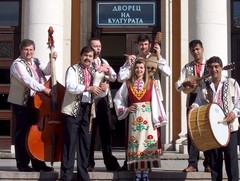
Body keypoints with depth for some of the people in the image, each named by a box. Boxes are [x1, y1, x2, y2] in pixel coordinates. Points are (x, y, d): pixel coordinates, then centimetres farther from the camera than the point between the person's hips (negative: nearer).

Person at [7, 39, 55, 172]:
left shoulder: (36, 62, 13)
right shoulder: (17, 64, -12)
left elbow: (47, 71, 6)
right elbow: (27, 80, -25)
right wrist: (44, 89, -31)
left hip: (37, 103, 7)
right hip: (22, 104, -7)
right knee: (22, 135, -1)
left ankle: (38, 163, 19)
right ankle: (22, 164, 6)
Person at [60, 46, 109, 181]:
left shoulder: (94, 73, 15)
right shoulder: (73, 69, -1)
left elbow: (101, 94, 12)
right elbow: (70, 86, -18)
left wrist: (103, 89, -10)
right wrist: (88, 88, -26)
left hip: (88, 110, 5)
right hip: (73, 109, -5)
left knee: (86, 143, 8)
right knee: (70, 143, -4)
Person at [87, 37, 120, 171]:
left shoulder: (104, 61, 17)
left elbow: (114, 78, 13)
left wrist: (108, 71, -7)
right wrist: (98, 70, -16)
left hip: (104, 99, 5)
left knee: (106, 130, 6)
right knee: (90, 131, 1)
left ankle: (110, 162, 11)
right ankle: (89, 162, 10)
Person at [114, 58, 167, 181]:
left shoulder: (150, 83, 3)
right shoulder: (128, 83, 6)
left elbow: (155, 102, -1)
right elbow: (118, 99, 13)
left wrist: (157, 119, -6)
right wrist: (126, 109, -1)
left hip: (148, 116, -1)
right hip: (134, 117, 1)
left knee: (148, 142, -3)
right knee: (135, 143, 1)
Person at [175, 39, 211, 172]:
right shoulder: (187, 67, 14)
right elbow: (178, 85, 7)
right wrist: (186, 84, -15)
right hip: (192, 100, 2)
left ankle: (208, 164, 6)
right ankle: (192, 164, 2)